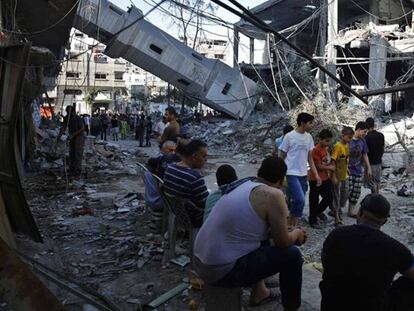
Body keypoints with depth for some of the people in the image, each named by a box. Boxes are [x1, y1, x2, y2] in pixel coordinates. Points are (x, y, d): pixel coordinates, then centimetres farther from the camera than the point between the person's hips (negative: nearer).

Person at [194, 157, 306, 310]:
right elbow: (282, 243, -6)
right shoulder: (273, 195, -15)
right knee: (292, 254, 2)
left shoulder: (245, 186, 11)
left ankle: (259, 292, 36)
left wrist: (289, 234, 31)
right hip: (224, 271, -9)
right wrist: (296, 234, 14)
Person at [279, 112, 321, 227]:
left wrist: (316, 174, 8)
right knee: (300, 200, -17)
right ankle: (292, 226, 3)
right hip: (291, 174, -6)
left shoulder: (309, 137, 7)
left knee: (297, 200, 9)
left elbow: (310, 157, 13)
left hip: (303, 174, 6)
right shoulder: (289, 136, -10)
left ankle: (292, 226, 20)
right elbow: (281, 157, -4)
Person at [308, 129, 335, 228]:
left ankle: (318, 211, 37)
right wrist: (330, 168, -6)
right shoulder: (316, 150, -20)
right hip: (315, 179, -8)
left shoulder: (326, 148, 7)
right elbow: (319, 166, -19)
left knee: (329, 197, 13)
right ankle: (313, 220, 17)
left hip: (326, 178, 8)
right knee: (314, 200, 4)